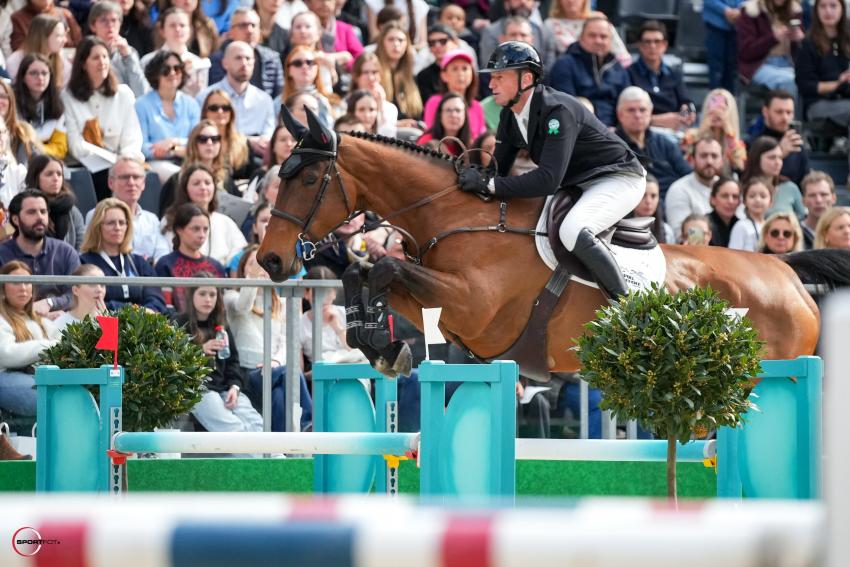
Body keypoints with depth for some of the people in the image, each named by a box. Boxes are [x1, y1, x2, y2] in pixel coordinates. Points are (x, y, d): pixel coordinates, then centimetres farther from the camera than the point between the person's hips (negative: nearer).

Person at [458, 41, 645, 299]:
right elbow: (499, 168, 5)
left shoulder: (558, 111, -29)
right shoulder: (510, 115, -2)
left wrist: (489, 185, -37)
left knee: (572, 231, -35)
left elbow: (549, 180, -37)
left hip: (619, 180, -10)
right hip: (575, 185, 10)